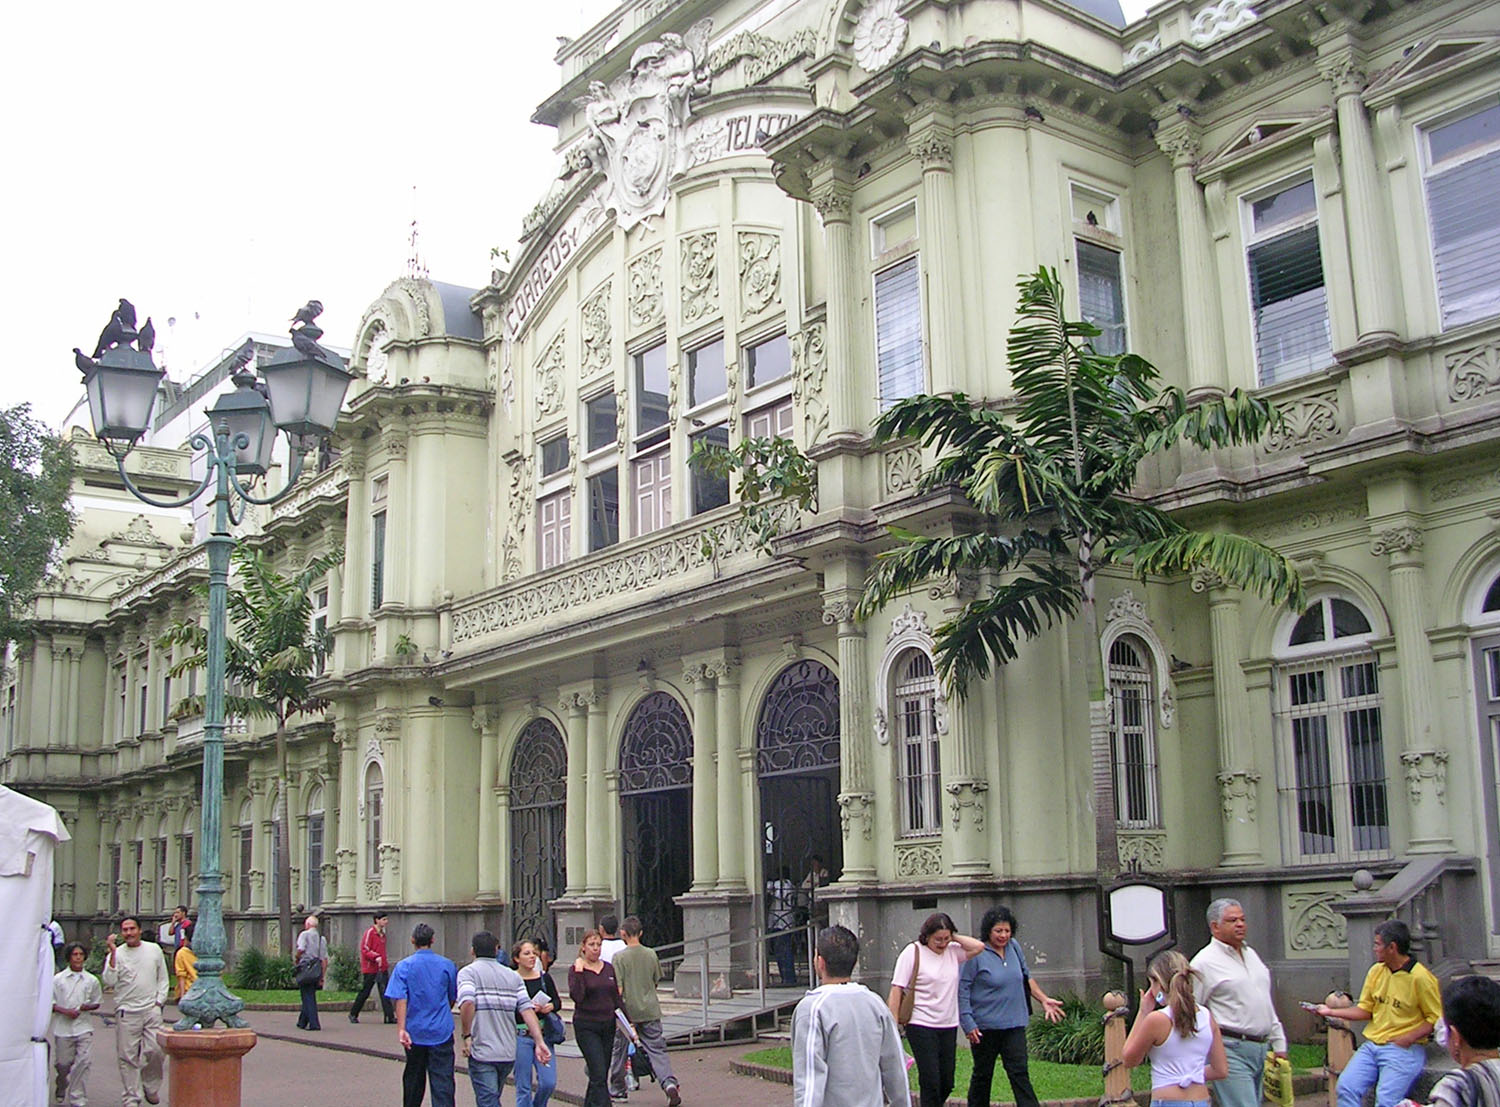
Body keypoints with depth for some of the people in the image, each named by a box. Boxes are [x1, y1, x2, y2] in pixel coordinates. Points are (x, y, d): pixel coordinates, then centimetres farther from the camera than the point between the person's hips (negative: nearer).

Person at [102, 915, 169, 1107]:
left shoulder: (154, 950, 9)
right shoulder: (117, 954, 1)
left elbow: (163, 979, 16)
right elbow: (109, 982, -12)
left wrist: (159, 1001, 4)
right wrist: (113, 954, -17)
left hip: (151, 1010, 1)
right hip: (126, 1011, -1)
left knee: (155, 1050, -6)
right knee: (128, 1056, 0)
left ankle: (151, 1087, 18)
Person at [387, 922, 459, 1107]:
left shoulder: (404, 966, -4)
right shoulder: (447, 965, 1)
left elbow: (400, 999, -15)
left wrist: (401, 1028, -18)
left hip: (415, 1031, 0)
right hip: (442, 1032, 0)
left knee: (413, 1078, 17)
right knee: (443, 1080, -4)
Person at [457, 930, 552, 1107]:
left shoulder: (468, 972, -3)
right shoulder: (513, 976, 10)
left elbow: (467, 1003, -22)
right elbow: (527, 1009, -1)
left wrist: (467, 1035, -12)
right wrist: (539, 1042, -5)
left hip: (481, 1051, -5)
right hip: (508, 1053, 5)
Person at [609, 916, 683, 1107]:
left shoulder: (619, 957, -10)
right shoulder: (651, 954, 3)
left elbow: (618, 989, -13)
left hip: (628, 1012, -3)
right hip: (650, 1010, 3)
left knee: (620, 1051, 15)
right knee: (657, 1050, 1)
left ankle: (617, 1090, 27)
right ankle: (669, 1082, -21)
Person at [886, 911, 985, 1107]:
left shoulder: (953, 952, 6)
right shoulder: (913, 953, -7)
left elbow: (978, 946, -8)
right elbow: (896, 989, -9)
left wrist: (954, 937, -3)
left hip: (949, 1026, 5)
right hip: (921, 1026, -5)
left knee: (947, 1083, 10)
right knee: (930, 1082, -7)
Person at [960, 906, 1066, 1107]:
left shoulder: (1014, 948, 6)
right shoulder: (976, 954, -11)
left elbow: (1027, 977, 21)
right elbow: (962, 990, -11)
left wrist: (1044, 1000, 14)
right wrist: (968, 1024, -15)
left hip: (1014, 1024, 4)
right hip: (985, 1027, -4)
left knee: (1020, 1073, -4)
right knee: (982, 1075, 8)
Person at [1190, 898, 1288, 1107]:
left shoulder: (1251, 955, 17)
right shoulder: (1204, 962, -8)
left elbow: (1267, 1003, 25)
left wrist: (1279, 1043, 20)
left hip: (1260, 1050, 8)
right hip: (1229, 1051, -8)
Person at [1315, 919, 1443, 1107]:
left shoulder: (1420, 977, -9)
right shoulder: (1376, 971, 10)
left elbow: (1436, 1018, -6)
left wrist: (1409, 1038, -15)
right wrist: (1331, 1012, 8)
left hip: (1403, 1049, -6)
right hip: (1371, 1045, 6)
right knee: (1346, 1087, -14)